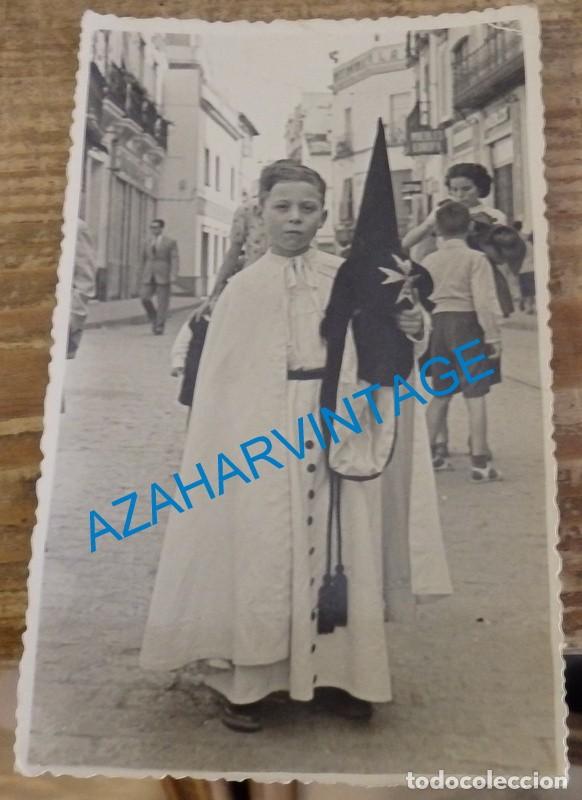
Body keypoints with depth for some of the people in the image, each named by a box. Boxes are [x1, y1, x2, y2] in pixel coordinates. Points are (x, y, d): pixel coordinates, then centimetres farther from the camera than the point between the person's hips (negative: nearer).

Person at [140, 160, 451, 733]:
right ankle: (245, 682, 17)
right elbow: (222, 379, 2)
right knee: (262, 554, 3)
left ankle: (330, 671, 24)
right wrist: (224, 450, -3)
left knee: (335, 550, 8)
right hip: (265, 437, -2)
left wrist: (411, 331, -11)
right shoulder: (244, 288, 1)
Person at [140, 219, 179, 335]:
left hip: (163, 276, -4)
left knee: (163, 302, -3)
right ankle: (154, 320, 11)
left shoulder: (170, 242, 1)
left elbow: (175, 260, -6)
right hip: (148, 277, 4)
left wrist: (173, 275, -16)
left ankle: (160, 326, 5)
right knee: (144, 298, -9)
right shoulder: (147, 242, 14)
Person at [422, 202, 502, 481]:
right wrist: (492, 336, -8)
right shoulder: (475, 258, -7)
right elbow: (484, 301, -14)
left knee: (440, 393, 17)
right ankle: (479, 462, -3)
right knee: (475, 395, -3)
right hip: (466, 323, -5)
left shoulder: (429, 261, 8)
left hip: (438, 324, 5)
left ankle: (429, 452, 24)